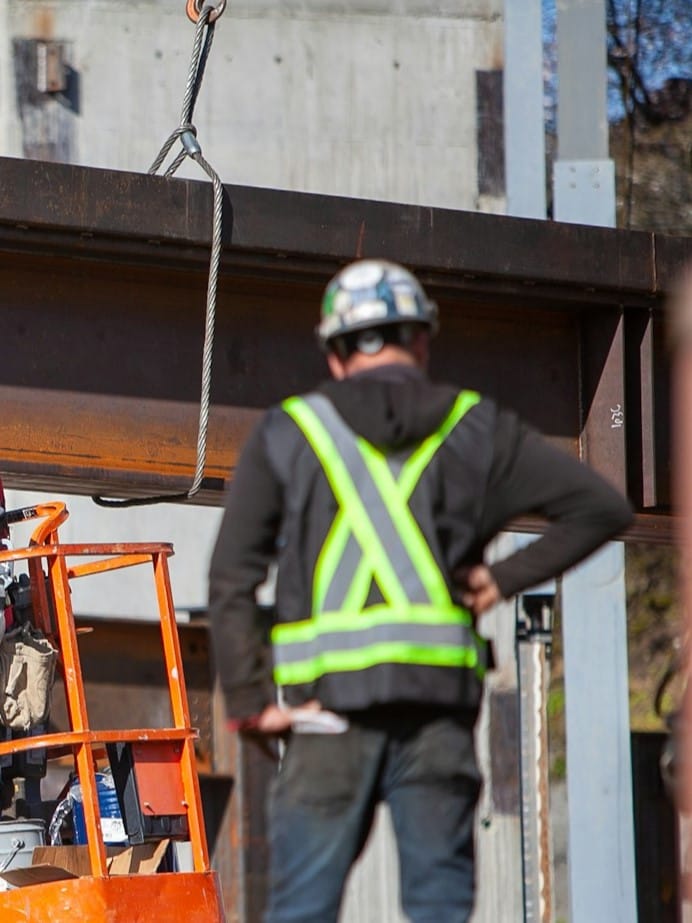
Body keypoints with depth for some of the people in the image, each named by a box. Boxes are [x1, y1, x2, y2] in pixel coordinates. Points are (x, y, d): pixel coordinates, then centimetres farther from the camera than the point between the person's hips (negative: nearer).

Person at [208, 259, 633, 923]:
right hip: (439, 699, 1)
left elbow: (231, 581, 1)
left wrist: (249, 700, 0)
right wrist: (505, 578, 8)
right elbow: (602, 507, 7)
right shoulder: (475, 429, 11)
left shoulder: (286, 433, 9)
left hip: (328, 701, -1)